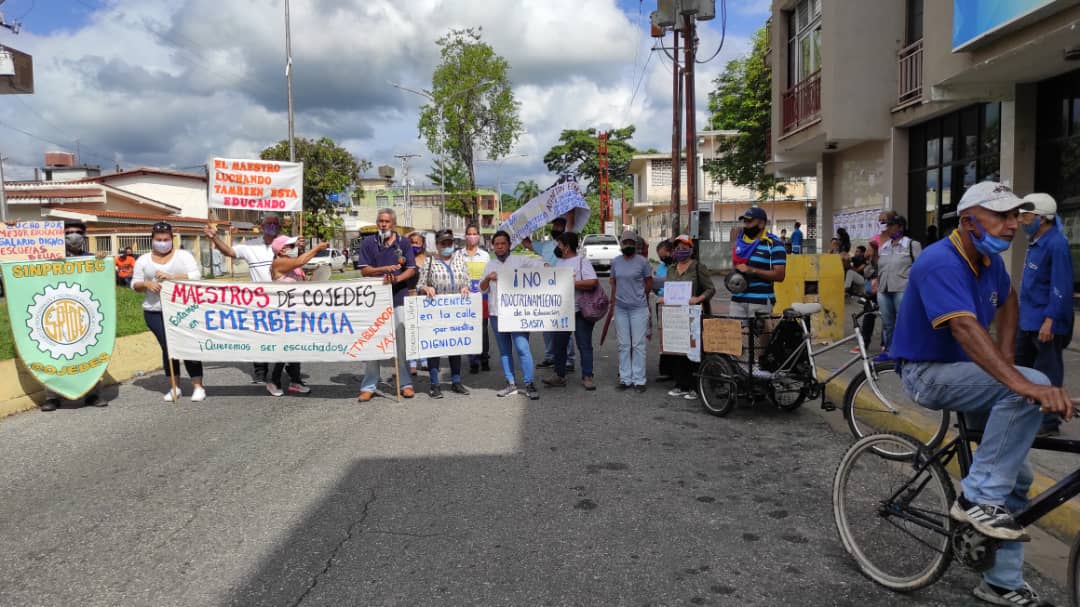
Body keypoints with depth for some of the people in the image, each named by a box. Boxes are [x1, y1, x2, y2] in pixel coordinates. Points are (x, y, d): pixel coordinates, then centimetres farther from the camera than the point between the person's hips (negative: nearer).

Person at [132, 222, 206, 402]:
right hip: (155, 312, 2)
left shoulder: (183, 255, 5)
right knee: (167, 348, 2)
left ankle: (198, 386, 0)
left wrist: (171, 276, -19)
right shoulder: (143, 260, 12)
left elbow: (196, 276, -8)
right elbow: (135, 285, 11)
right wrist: (146, 284, -11)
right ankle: (175, 387, 12)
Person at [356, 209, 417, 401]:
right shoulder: (368, 243, 5)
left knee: (402, 341, 3)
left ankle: (406, 384, 12)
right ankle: (368, 386, 9)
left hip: (399, 298, 0)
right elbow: (364, 270, 0)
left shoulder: (403, 243, 6)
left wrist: (396, 278, -16)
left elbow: (411, 269, 3)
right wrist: (385, 269, -16)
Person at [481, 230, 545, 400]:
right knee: (504, 350, 9)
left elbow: (540, 264, -2)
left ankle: (529, 384, -6)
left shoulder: (519, 260, 3)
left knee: (522, 348, -11)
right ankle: (511, 384, 17)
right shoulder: (490, 265, 14)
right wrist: (488, 278, -11)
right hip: (496, 312, 5)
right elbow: (482, 289, 10)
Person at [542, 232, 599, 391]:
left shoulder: (582, 262, -9)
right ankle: (560, 376, 20)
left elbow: (592, 282, -21)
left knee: (584, 345, 0)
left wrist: (571, 283, -20)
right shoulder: (559, 263, 15)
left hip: (580, 312, -7)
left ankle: (587, 377, 7)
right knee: (558, 345, 10)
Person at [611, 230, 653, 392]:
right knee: (623, 345, 9)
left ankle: (639, 380, 4)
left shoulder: (642, 261, -4)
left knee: (638, 345, -1)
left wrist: (638, 295, 6)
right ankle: (625, 378, 16)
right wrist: (614, 300, 12)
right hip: (620, 308, 4)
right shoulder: (615, 262, 8)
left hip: (638, 308, -4)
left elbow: (649, 284, 3)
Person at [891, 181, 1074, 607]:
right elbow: (966, 329, -38)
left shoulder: (990, 260, 2)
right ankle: (977, 497, -21)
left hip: (964, 372, 9)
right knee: (1030, 387, -30)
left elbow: (1008, 302, 21)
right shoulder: (941, 263, -25)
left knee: (1016, 477, 7)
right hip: (928, 373, -9)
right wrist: (1022, 383, -49)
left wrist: (1006, 360, 4)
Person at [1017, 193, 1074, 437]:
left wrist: (1049, 320, -23)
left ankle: (1049, 422, 11)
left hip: (1045, 323, -9)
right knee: (1021, 367, 16)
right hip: (1028, 321, 9)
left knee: (1047, 374, 1)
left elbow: (1061, 287, -21)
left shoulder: (1056, 244, -17)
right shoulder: (1035, 242, 11)